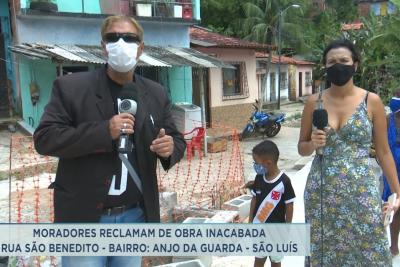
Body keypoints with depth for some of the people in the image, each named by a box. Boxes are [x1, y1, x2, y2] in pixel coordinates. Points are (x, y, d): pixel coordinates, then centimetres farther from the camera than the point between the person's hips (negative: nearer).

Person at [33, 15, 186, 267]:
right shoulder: (71, 87, -5)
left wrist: (170, 147, -14)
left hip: (136, 216, 4)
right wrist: (103, 131, -22)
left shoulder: (156, 94, 6)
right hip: (84, 217, -3)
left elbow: (177, 140, 12)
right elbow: (44, 138, -11)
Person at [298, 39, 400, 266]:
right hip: (322, 191, 2)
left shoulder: (372, 101, -2)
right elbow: (302, 148, 10)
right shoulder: (314, 102, 2)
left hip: (361, 190, -1)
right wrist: (313, 144, -12)